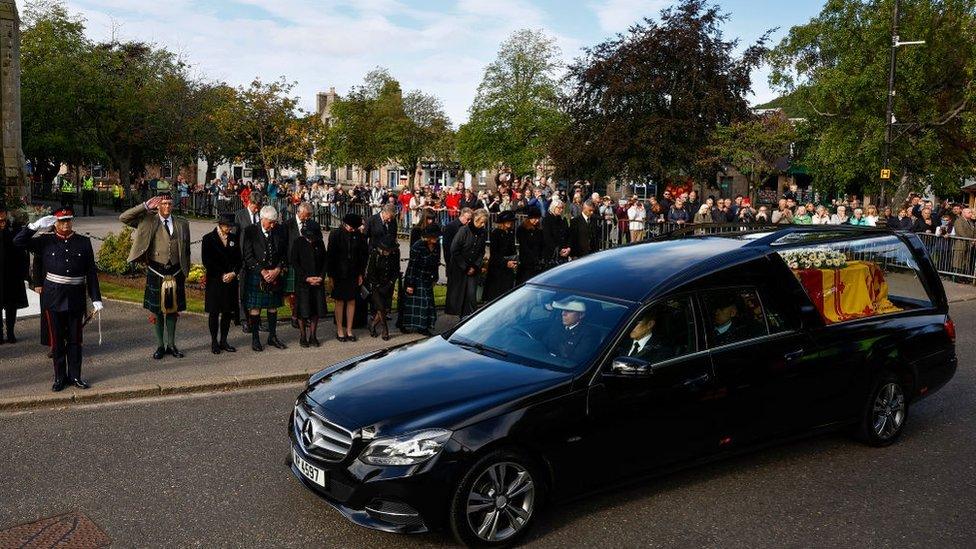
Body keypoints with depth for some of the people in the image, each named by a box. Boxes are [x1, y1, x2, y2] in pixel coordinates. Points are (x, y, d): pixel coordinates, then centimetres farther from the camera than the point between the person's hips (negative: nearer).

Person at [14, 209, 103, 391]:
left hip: (76, 299, 0)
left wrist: (96, 298, -1)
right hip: (53, 298, 0)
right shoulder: (46, 241, 3)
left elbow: (91, 273, 3)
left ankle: (75, 375, 18)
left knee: (75, 340, 8)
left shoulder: (83, 242, 3)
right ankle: (60, 377, 17)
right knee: (57, 340, 7)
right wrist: (36, 226, -14)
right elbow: (18, 242, -6)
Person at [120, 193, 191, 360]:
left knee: (173, 310, 10)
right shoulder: (148, 221, 1)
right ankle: (160, 346, 17)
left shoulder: (182, 224, 7)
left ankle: (171, 345, 22)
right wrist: (145, 206, -12)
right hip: (156, 273, -2)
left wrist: (185, 272, 9)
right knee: (157, 310, 6)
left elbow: (186, 251, 12)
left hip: (175, 273, 2)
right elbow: (123, 218, -8)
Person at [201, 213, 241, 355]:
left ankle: (223, 341, 17)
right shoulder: (208, 239, -3)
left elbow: (239, 259, 9)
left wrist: (233, 273, -7)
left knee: (228, 312, 7)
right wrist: (222, 275, -12)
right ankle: (214, 342, 11)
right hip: (215, 281, -4)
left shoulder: (234, 238, 8)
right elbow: (207, 262, -9)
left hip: (231, 280, 4)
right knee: (214, 312, 2)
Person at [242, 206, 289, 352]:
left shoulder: (280, 231, 2)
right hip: (255, 275, -3)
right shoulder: (250, 232, -7)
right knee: (254, 307, 1)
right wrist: (262, 271, -16)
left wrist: (277, 270, -9)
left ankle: (272, 336, 21)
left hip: (275, 275, 3)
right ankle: (255, 338, 10)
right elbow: (248, 256, -9)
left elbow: (285, 254, 6)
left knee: (273, 306, 10)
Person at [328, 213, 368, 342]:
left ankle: (349, 330, 16)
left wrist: (361, 274, 5)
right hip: (339, 274, -3)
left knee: (352, 302, 7)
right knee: (340, 302, 4)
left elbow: (363, 255, 8)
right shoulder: (335, 235, -7)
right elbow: (330, 255, -5)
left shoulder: (359, 235, 1)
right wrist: (331, 275, -7)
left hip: (353, 275, 3)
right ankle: (340, 331, 14)